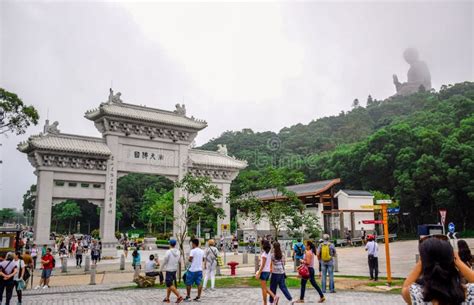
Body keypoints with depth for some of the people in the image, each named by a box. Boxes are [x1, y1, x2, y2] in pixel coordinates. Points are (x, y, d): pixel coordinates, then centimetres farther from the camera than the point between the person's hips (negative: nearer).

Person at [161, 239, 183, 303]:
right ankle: (167, 298, 19)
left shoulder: (168, 252, -16)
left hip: (169, 270, -7)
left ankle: (179, 296, -13)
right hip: (175, 270, 7)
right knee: (169, 284, 17)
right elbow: (178, 261, 7)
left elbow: (164, 261, -9)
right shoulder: (178, 252, 0)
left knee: (170, 284, -3)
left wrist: (162, 268, 6)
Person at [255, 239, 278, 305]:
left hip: (264, 271, -9)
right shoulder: (269, 253, 10)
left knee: (263, 288, 1)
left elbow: (263, 265, -19)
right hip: (267, 271, 9)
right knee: (264, 288, 16)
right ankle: (274, 297, 1)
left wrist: (259, 273, -16)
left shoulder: (264, 254, -16)